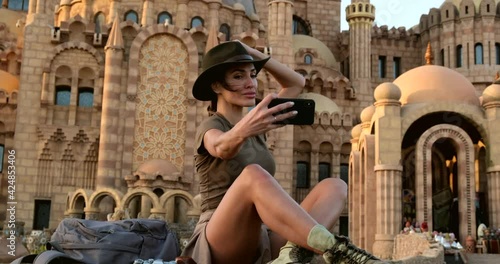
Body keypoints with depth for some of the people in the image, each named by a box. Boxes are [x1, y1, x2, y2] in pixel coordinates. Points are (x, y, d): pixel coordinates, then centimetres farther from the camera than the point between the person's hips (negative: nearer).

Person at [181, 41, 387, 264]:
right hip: (220, 245, -6)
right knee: (253, 174, -36)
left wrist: (255, 54, 17)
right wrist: (242, 131, -52)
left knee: (334, 187, -13)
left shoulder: (254, 121, 19)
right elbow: (222, 147, -30)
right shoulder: (209, 128, -4)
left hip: (260, 242, 7)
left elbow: (297, 82, 27)